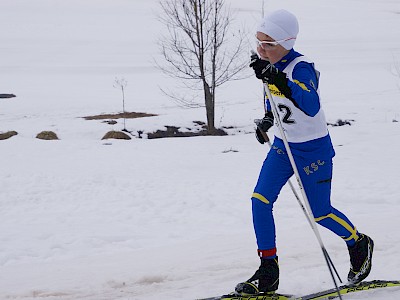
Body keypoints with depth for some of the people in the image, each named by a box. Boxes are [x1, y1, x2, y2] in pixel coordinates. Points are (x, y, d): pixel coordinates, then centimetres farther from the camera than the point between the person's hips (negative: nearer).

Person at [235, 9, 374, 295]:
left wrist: (278, 79, -51)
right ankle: (268, 274, 2)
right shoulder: (272, 65, -3)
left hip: (313, 150, -7)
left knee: (319, 212, 4)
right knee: (260, 200, -5)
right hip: (282, 145, 7)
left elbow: (311, 106, -43)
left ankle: (359, 245, 34)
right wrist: (268, 118, 9)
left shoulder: (301, 68, -25)